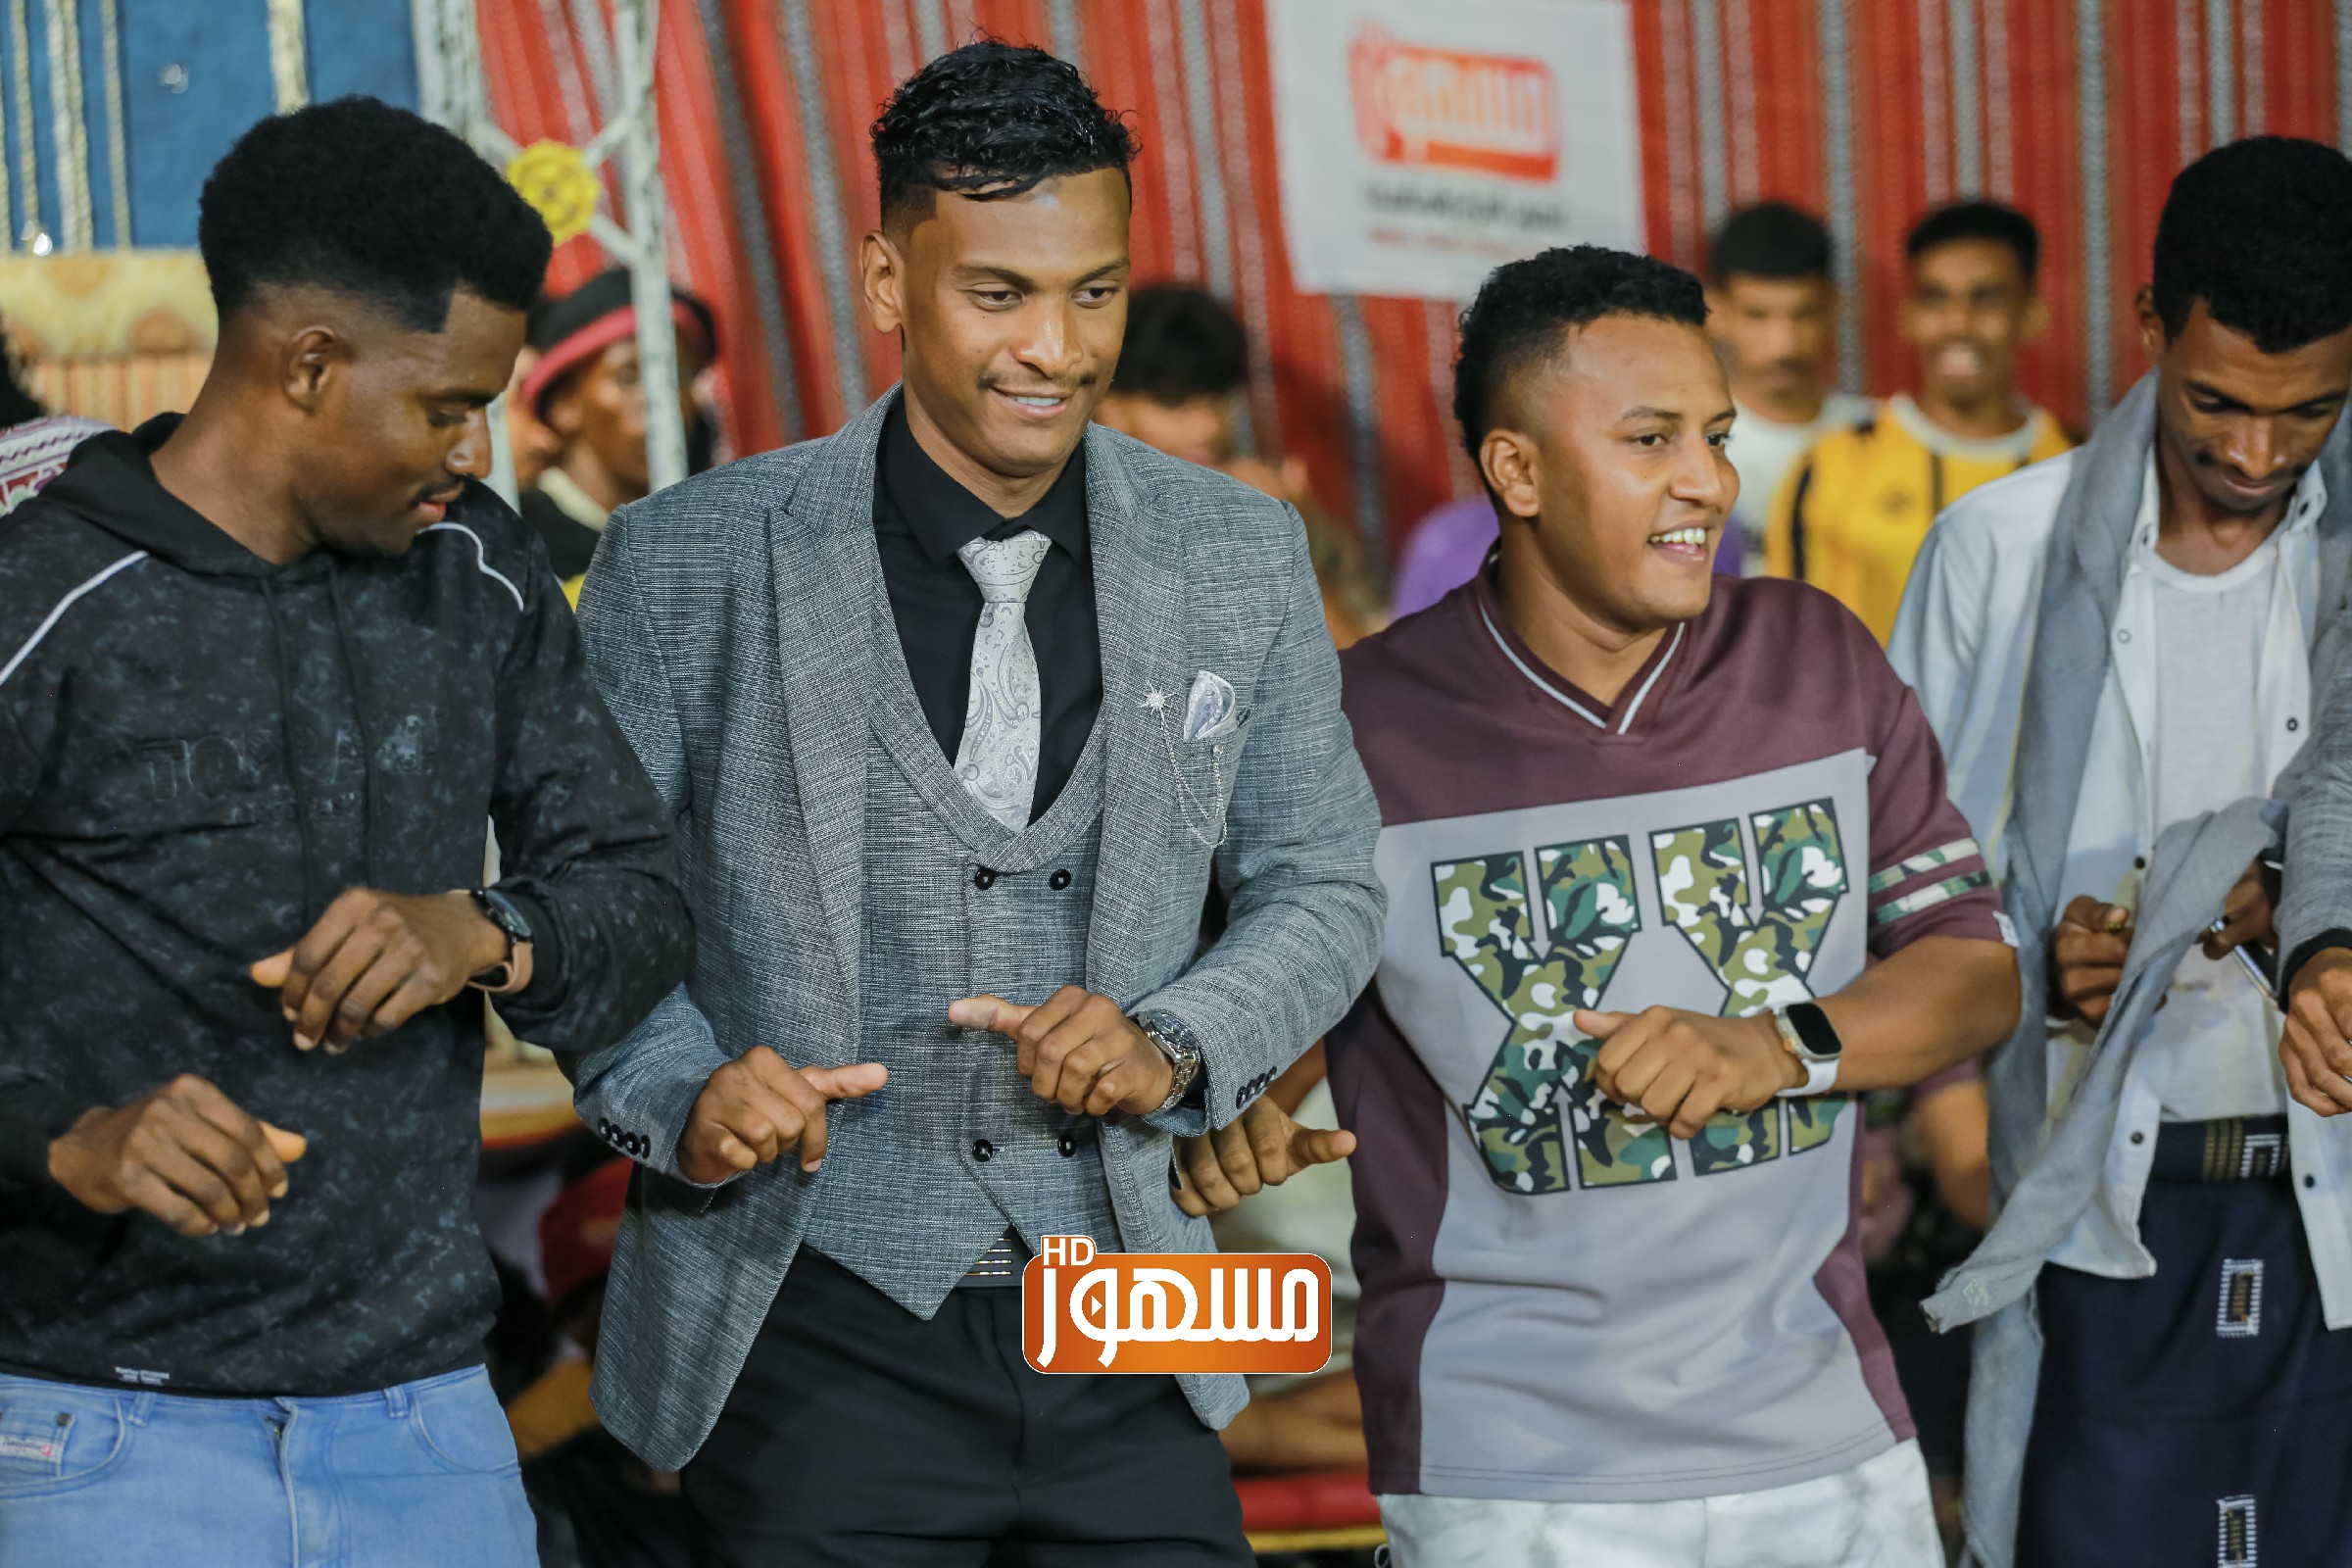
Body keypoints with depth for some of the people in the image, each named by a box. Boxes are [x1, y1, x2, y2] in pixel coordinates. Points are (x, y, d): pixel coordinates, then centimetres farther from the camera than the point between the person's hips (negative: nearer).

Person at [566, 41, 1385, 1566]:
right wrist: (682, 1101, -16)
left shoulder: (1241, 557, 5)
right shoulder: (691, 564, -4)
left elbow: (1323, 885, 12)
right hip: (817, 1341, -2)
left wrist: (1174, 1045, -8)